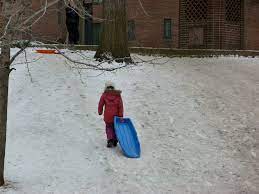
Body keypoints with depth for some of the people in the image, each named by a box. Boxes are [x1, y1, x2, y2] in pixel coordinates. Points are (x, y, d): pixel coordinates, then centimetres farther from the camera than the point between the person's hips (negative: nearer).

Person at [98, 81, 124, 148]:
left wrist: (100, 112, 17)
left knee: (109, 127, 12)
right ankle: (115, 141, 19)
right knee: (115, 127, 16)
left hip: (107, 115, -1)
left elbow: (100, 104, 0)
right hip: (116, 115, 1)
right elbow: (120, 106, -5)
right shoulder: (118, 95, -1)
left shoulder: (104, 95, -5)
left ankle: (110, 140, -6)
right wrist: (121, 115, -4)